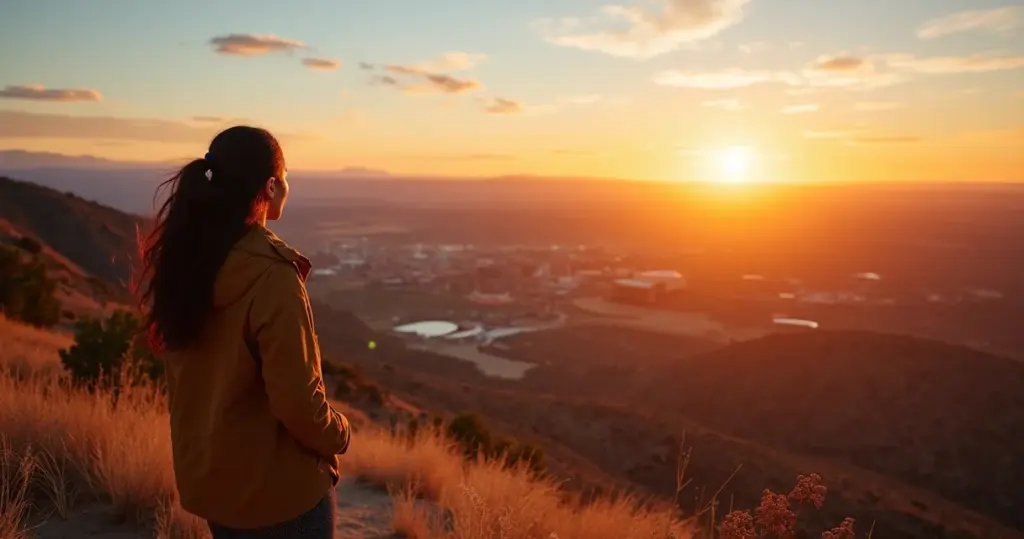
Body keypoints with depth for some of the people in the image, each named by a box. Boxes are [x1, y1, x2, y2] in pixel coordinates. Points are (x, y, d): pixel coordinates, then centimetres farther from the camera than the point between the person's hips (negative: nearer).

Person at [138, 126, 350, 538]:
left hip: (204, 474, 7)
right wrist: (338, 435, -7)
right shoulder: (271, 276, -27)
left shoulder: (179, 262, -4)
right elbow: (297, 401, -25)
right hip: (278, 488, -7)